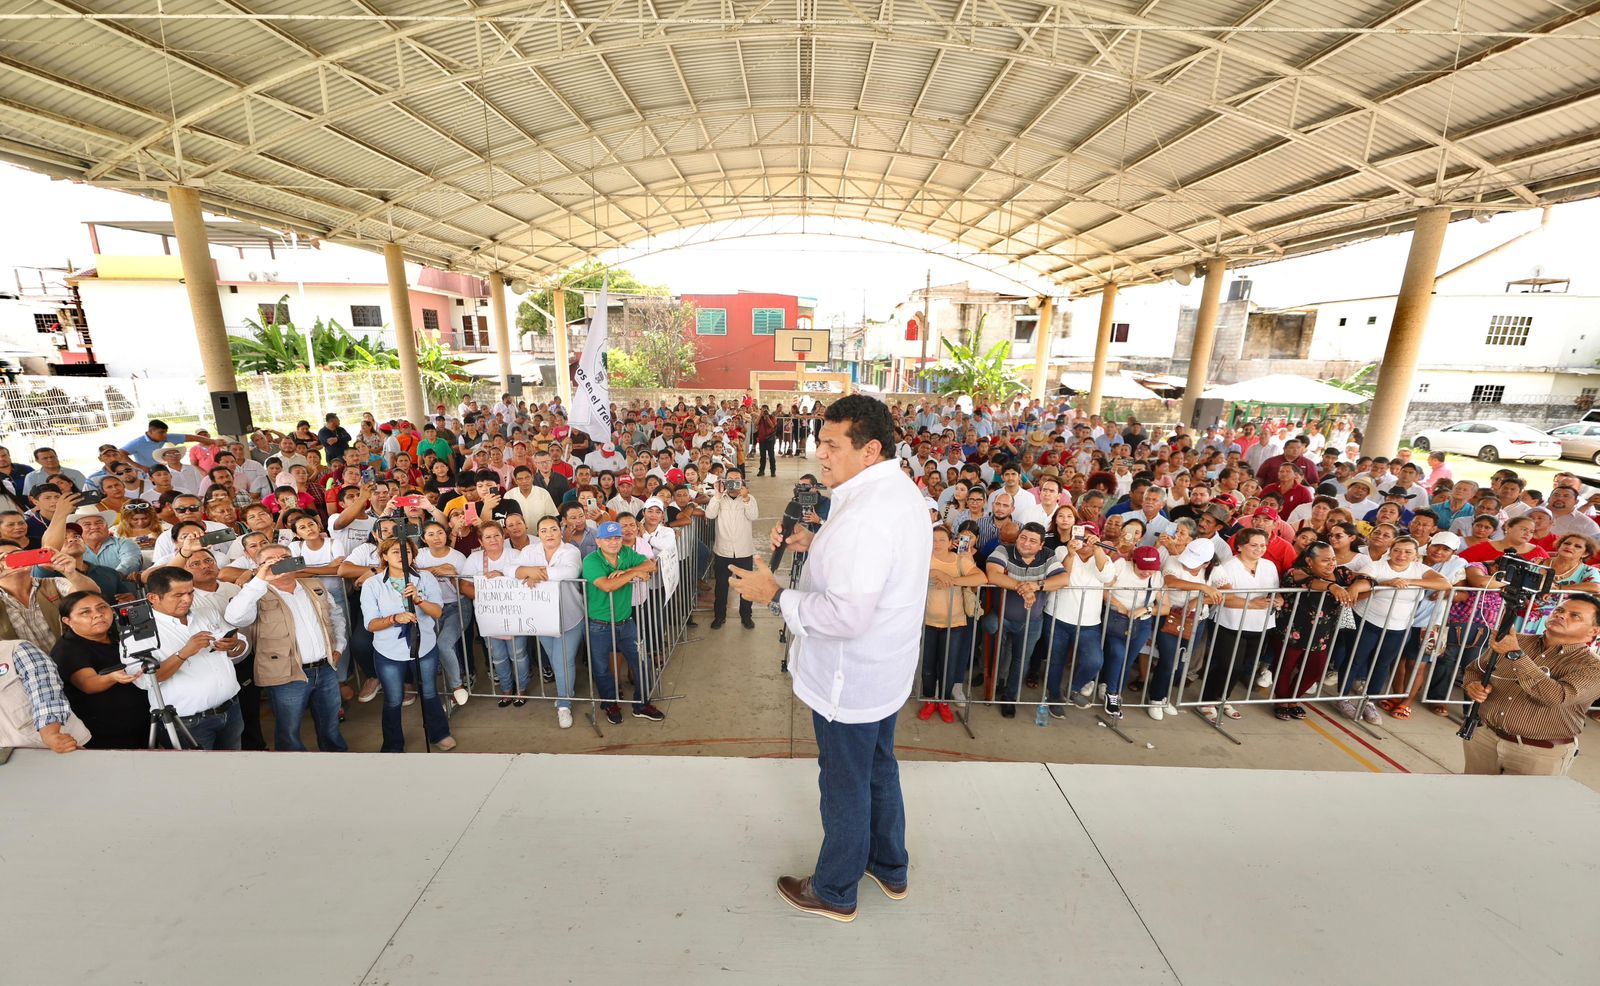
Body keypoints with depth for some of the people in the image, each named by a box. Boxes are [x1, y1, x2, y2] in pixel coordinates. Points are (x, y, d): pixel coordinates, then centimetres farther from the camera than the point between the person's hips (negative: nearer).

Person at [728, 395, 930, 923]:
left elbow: (846, 616, -34)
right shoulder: (900, 489, 1)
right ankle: (890, 868, 50)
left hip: (849, 679, -9)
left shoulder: (864, 517, -33)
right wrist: (815, 543, 4)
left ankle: (835, 891, 40)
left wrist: (775, 595, -23)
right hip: (885, 667, 10)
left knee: (845, 784, 14)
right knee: (879, 767, 27)